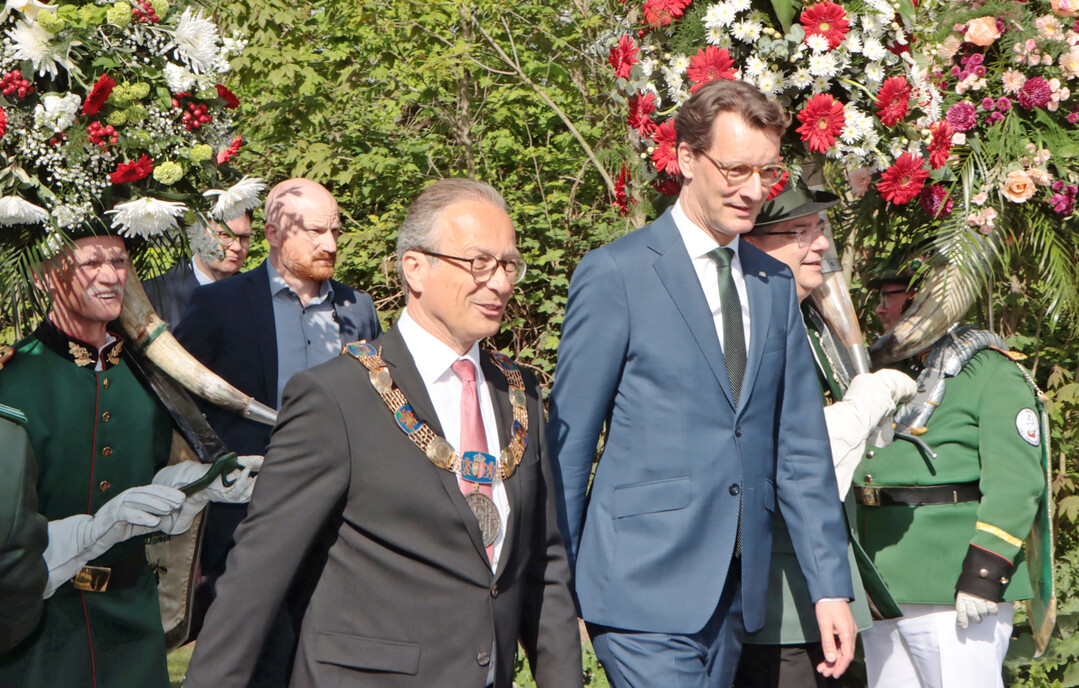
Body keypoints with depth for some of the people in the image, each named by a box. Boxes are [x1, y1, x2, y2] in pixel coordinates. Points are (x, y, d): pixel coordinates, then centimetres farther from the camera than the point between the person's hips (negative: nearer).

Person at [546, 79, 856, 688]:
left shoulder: (775, 285, 12)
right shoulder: (615, 274, -6)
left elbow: (800, 449, 13)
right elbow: (569, 445, -4)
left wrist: (831, 587, 8)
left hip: (737, 591, 6)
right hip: (642, 590, -6)